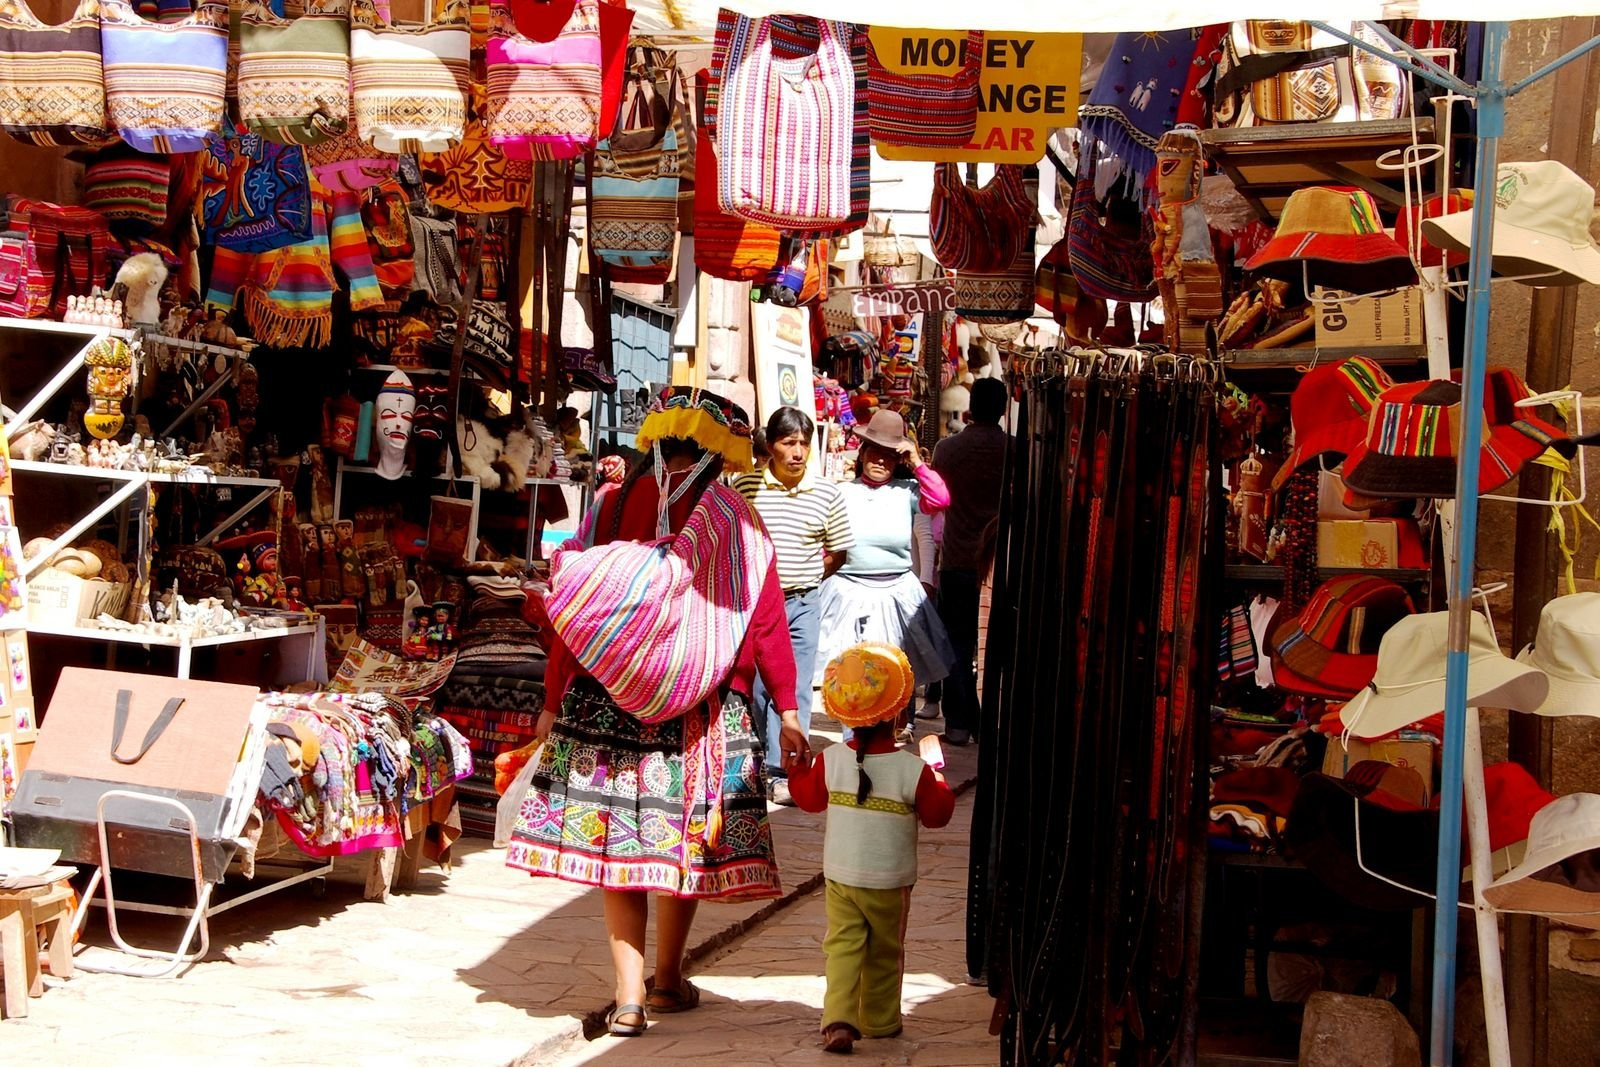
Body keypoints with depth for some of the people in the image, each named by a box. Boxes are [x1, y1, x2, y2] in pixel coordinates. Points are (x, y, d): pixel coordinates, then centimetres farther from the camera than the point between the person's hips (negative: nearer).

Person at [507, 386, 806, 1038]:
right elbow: (767, 624, -3)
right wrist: (787, 710, 2)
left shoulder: (611, 505, 1)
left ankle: (630, 994, 2)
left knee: (614, 832, 6)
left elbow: (574, 611, 0)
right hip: (702, 710, 0)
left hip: (606, 701, 1)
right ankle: (666, 980, 26)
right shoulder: (736, 523, -3)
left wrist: (555, 700, 6)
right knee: (687, 837, 13)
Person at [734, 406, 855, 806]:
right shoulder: (744, 486, -4)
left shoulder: (827, 493, -2)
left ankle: (783, 772, 8)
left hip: (802, 604, 0)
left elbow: (837, 552, 10)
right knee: (751, 685, 8)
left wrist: (805, 579, 4)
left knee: (793, 690, 2)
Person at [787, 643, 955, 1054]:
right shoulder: (914, 770, -17)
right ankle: (880, 1020, 26)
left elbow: (809, 797, 8)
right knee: (885, 954, 15)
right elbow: (937, 814, -4)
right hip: (890, 882, -1)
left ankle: (838, 1019, -11)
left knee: (842, 947, 5)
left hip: (840, 877, 2)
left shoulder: (830, 760, -9)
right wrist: (936, 771, 9)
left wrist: (795, 766, 25)